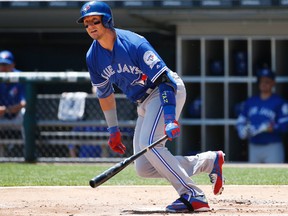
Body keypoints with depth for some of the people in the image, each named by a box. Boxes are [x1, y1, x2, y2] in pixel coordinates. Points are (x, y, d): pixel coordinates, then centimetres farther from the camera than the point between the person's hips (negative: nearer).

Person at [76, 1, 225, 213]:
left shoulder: (134, 44, -23)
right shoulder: (93, 57, -2)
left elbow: (164, 80, -28)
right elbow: (105, 94, 14)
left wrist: (170, 119, -37)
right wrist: (113, 130, 14)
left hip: (167, 92, -8)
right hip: (144, 103, 8)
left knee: (148, 143, -29)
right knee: (144, 168, 1)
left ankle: (194, 197, -24)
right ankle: (210, 161, 11)